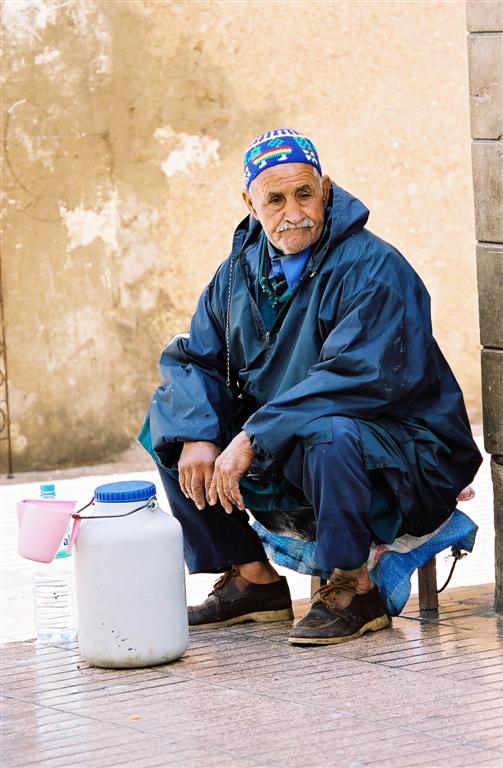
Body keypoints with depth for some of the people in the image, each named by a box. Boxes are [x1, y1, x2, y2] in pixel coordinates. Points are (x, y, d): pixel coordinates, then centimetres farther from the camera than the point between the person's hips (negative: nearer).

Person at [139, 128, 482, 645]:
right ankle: (252, 580, 5)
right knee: (172, 422, -1)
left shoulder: (372, 268, -17)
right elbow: (192, 359, 6)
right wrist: (196, 433, -17)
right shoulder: (240, 272, 5)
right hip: (280, 470, 7)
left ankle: (353, 588, -17)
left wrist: (253, 438, -30)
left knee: (327, 433, -38)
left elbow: (360, 376, -28)